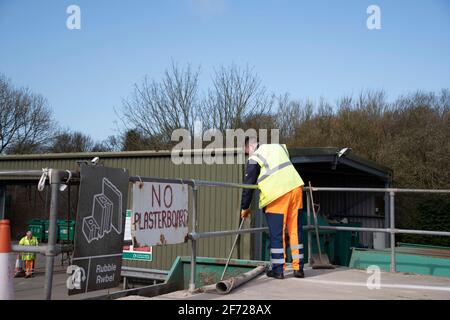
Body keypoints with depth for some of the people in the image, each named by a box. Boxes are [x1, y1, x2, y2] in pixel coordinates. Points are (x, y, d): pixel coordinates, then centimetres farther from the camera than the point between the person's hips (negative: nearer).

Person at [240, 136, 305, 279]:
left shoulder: (254, 159, 1)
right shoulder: (279, 147, 19)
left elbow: (248, 185, 3)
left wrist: (244, 208, 14)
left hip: (277, 195, -6)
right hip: (295, 187, 6)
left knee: (276, 234, 5)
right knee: (295, 230, 10)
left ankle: (278, 269, 10)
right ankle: (298, 268, 15)